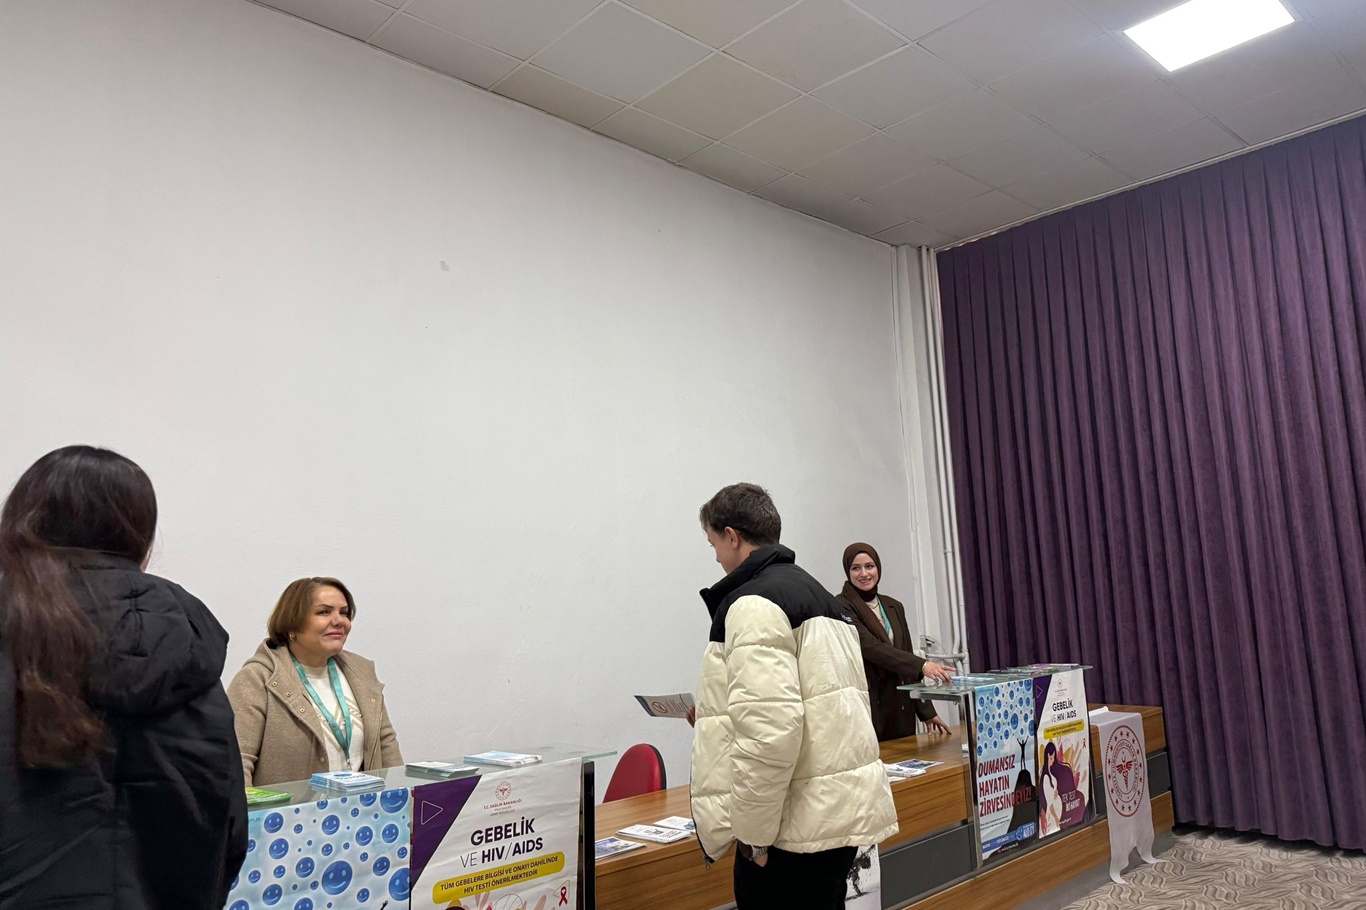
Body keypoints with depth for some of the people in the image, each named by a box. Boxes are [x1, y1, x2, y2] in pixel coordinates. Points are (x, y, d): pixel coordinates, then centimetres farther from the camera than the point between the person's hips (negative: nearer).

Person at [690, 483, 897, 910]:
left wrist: (753, 833, -15)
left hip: (796, 826, -10)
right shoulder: (817, 593, 17)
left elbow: (768, 728, -24)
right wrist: (715, 716, 28)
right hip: (840, 809, 10)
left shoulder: (754, 604, -14)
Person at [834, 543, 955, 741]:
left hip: (901, 709, 6)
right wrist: (922, 665, -28)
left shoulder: (894, 607, 13)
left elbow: (906, 656, 15)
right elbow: (870, 646, -20)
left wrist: (926, 710, 13)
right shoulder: (841, 607, -8)